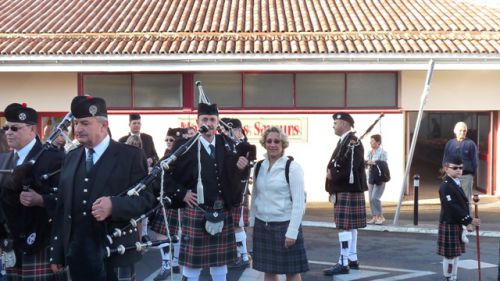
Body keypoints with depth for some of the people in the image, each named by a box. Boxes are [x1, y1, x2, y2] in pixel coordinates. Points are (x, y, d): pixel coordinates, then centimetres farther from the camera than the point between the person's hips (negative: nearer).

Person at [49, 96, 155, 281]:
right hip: (76, 255, 4)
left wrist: (114, 205, -26)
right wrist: (57, 253, 6)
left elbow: (147, 199, -9)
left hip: (114, 256, -4)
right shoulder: (71, 158, 12)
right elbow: (62, 207, 10)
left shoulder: (131, 156, -4)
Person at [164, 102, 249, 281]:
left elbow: (236, 177, 10)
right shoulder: (185, 146, -6)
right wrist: (181, 194, -10)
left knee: (220, 263, 12)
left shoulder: (226, 145, 5)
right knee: (191, 263, 4)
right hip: (195, 212, -3)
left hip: (222, 213, 4)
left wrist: (243, 167, -10)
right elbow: (165, 174, -4)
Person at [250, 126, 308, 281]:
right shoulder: (259, 166, 6)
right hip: (262, 225, 5)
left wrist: (292, 232, -16)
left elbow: (299, 202, -13)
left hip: (284, 225, -5)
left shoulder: (292, 167, -10)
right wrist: (252, 222, 9)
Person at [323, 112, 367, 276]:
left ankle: (343, 264, -8)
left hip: (348, 191, -10)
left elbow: (351, 167, -23)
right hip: (342, 190, 10)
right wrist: (332, 176, 1)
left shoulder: (353, 142, -14)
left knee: (345, 226, -10)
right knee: (350, 226, 14)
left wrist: (333, 175, -15)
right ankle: (353, 259, 21)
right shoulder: (343, 141, 16)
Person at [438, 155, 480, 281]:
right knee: (449, 255, -1)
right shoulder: (446, 186, -16)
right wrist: (469, 220, -19)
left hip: (457, 225, 9)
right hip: (449, 225, -9)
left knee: (456, 254, 14)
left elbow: (463, 205, 13)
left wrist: (468, 223, 3)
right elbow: (453, 207, -22)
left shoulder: (457, 184, 13)